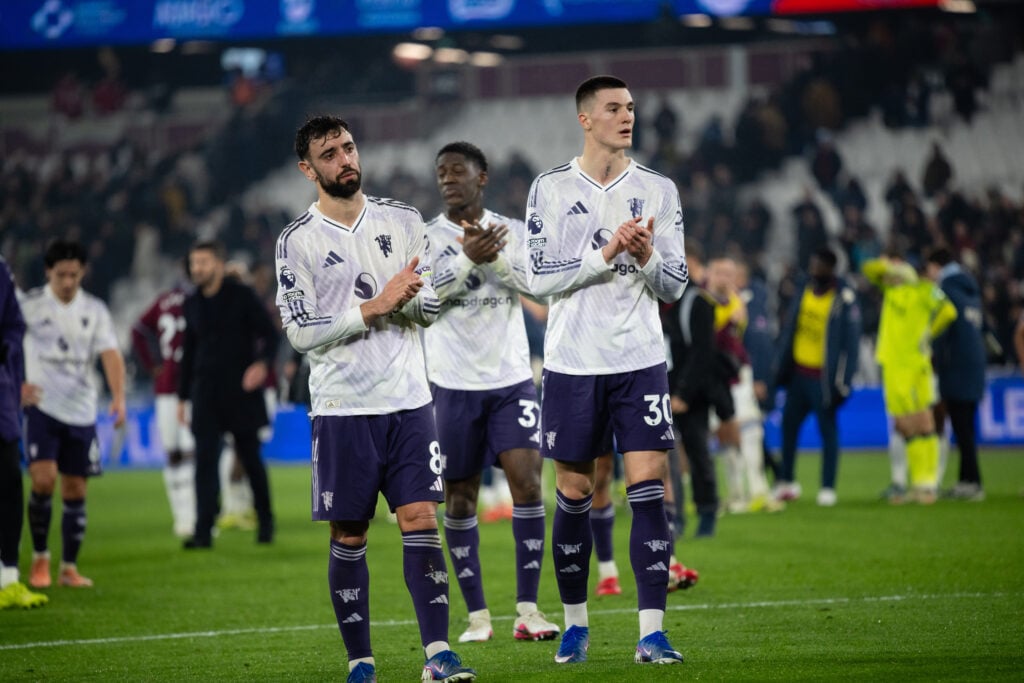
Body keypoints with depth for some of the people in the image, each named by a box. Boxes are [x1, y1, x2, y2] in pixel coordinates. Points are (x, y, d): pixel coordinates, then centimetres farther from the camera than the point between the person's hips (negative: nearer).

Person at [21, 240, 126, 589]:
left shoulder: (95, 310, 4)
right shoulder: (29, 305, -1)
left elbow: (110, 355, -5)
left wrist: (118, 397, -20)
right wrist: (18, 384, -14)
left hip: (81, 412, 3)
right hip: (41, 407, -3)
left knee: (75, 491, 4)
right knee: (44, 480, -17)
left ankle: (69, 567, 14)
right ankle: (40, 558, 0)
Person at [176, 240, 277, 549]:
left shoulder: (241, 295, -3)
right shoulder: (193, 303, 11)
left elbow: (270, 335, -4)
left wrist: (262, 362, -24)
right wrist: (182, 396, 17)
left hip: (241, 393, -3)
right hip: (206, 393, 3)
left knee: (251, 459, 5)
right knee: (205, 462, -8)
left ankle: (265, 522, 22)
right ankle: (203, 531, -12)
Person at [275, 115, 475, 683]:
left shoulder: (403, 221, 9)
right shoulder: (298, 241, -2)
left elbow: (431, 305, 9)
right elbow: (301, 332, -8)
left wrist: (405, 297, -13)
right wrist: (375, 307, -13)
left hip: (408, 401, 2)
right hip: (342, 407, -2)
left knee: (421, 520, -6)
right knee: (348, 536, 2)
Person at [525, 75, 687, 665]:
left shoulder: (658, 190, 5)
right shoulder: (551, 189, 2)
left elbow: (674, 287, 4)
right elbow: (540, 278, -6)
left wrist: (647, 257, -16)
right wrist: (605, 255, -17)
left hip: (641, 361, 1)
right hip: (572, 363, 0)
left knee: (649, 488, -8)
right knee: (574, 495, 5)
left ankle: (652, 632, -9)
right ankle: (576, 624, 20)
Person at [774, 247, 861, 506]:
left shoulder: (844, 299, -13)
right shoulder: (806, 288, 7)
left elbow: (850, 341, -13)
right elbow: (790, 327, 13)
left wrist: (842, 381, -15)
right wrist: (783, 367, 12)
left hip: (823, 376, -7)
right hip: (799, 372, 7)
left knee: (828, 431, 0)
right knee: (788, 426, 11)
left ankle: (828, 489, 6)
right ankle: (786, 482, 24)